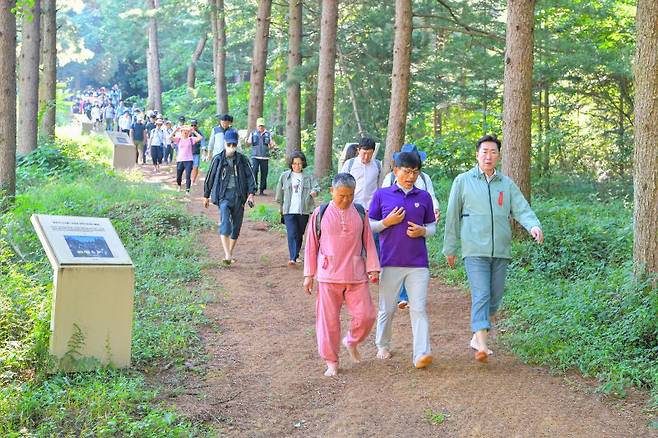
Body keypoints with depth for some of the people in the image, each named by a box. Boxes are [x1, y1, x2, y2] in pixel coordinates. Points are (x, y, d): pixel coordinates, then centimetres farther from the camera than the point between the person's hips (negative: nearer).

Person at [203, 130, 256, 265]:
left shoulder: (242, 160, 7)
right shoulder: (218, 159, 5)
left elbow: (250, 176, 3)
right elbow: (210, 178, 14)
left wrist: (251, 193, -10)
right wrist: (206, 196, 19)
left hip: (238, 195, 2)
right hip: (224, 195, -2)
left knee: (236, 226, 7)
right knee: (225, 223, -21)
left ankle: (230, 254, 23)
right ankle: (227, 255, -29)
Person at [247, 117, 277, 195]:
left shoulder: (268, 134, 11)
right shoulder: (253, 134, 8)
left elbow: (271, 146, 14)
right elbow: (248, 144, 9)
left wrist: (273, 145, -9)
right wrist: (246, 141, -14)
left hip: (265, 157, 1)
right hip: (255, 156, -1)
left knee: (264, 174, 0)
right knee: (254, 171, -14)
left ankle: (261, 190, 9)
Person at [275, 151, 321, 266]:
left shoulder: (309, 177, 4)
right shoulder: (285, 176, 7)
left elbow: (316, 187, -5)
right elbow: (280, 193, 15)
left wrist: (314, 191, -28)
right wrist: (281, 207, 18)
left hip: (303, 210, 1)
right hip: (289, 210, -1)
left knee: (300, 234, 11)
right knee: (292, 234, -13)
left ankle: (296, 255, 27)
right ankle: (293, 258, -16)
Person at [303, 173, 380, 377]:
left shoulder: (360, 213, 4)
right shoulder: (320, 214, -1)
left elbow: (368, 242, 10)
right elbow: (311, 245, 4)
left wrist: (372, 267, 4)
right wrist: (309, 275, 4)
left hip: (356, 276, 2)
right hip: (328, 276, -1)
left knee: (366, 315, -2)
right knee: (328, 319, 2)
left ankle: (351, 342, 28)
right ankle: (331, 361, 16)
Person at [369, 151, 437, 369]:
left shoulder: (424, 197, 7)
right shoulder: (381, 195, 2)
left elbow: (432, 226, 15)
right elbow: (369, 225, 6)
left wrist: (422, 231, -7)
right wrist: (387, 222, -11)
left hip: (418, 263, 1)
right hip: (390, 262, 0)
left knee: (419, 308, -7)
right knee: (387, 308, 11)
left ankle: (422, 354, -12)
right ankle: (383, 346, 31)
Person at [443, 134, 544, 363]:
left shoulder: (507, 183, 12)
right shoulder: (463, 181, 4)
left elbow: (522, 209, 3)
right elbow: (452, 216, 6)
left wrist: (534, 225, -19)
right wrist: (450, 248, 6)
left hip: (501, 251, 4)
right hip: (475, 251, -4)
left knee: (495, 298, 9)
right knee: (481, 296, -15)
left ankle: (477, 336, 27)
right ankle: (482, 344, -20)